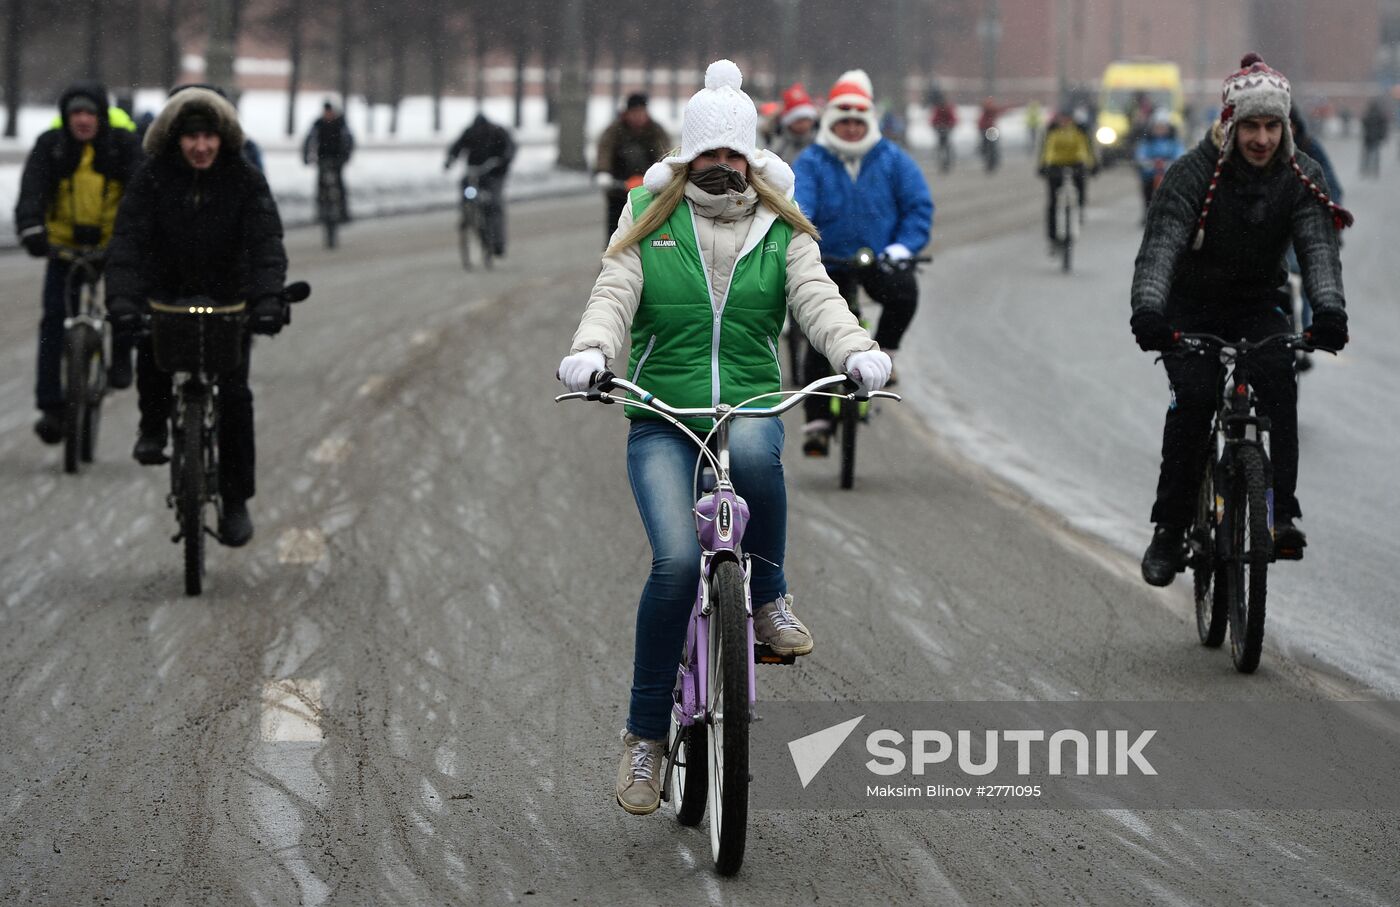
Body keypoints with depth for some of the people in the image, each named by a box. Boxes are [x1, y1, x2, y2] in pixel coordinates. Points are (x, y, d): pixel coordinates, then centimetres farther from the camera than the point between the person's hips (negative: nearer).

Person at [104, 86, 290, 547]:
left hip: (228, 295, -1)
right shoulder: (152, 179, -12)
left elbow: (266, 242, -21)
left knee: (234, 393, -9)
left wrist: (268, 298, -39)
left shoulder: (245, 180, -12)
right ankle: (153, 425, 5)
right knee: (150, 344, -26)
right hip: (166, 290, 1)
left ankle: (235, 502, 2)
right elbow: (127, 240, -20)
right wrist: (121, 298, -37)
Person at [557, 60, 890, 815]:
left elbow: (817, 298, -3)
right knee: (677, 562, -22)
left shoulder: (782, 232, 12)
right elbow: (614, 296, -3)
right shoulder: (648, 222, 9)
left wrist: (857, 351, -24)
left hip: (751, 406, 1)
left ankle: (769, 597, -15)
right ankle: (645, 735, -8)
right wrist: (590, 351, -25)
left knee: (752, 447, -39)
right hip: (661, 420, -1)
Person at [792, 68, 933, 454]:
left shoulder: (893, 159, 1)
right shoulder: (810, 163, -3)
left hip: (880, 260, 0)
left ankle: (883, 351, -4)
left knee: (904, 293, -32)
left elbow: (919, 206, -2)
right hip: (828, 263, 0)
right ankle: (816, 420, 6)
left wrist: (902, 246, -18)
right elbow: (797, 210, -15)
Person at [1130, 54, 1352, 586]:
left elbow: (1318, 246, -25)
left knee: (1278, 379, -27)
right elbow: (1160, 244, -33)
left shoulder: (1300, 177, -12)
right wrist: (1148, 310, -52)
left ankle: (1283, 512, -27)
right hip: (1192, 307, -2)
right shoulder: (1194, 174, -20)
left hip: (1258, 306, 2)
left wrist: (1329, 307, -45)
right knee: (1193, 398, -23)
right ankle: (1169, 531, -12)